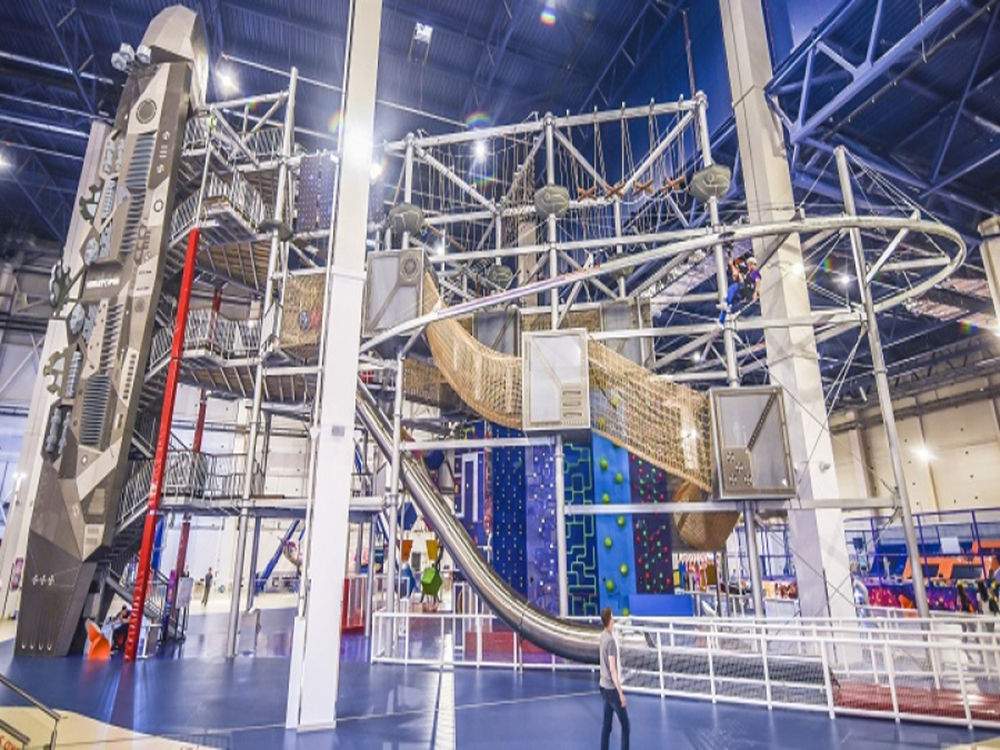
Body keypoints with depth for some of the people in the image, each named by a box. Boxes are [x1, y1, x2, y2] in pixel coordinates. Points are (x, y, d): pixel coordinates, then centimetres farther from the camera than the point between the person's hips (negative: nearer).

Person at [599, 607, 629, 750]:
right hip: (611, 689, -8)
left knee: (607, 724, 13)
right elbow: (612, 670, -23)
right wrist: (621, 694, -19)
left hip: (604, 687, 8)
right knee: (625, 725, 1)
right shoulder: (611, 640, -23)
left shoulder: (603, 635, 3)